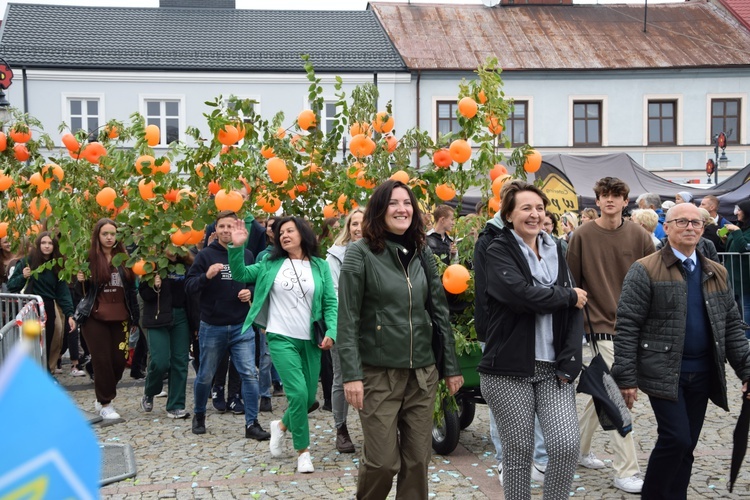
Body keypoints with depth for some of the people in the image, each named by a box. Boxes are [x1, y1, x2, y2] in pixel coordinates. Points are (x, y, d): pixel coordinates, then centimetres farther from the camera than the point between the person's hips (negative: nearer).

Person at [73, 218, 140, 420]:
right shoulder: (88, 258, -4)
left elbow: (131, 288, 11)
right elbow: (82, 291, 3)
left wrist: (134, 316, 6)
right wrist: (81, 280, -19)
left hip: (120, 317, 3)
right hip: (95, 318, -3)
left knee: (119, 360, 4)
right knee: (102, 360, 0)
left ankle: (104, 396, 25)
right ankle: (105, 403, 13)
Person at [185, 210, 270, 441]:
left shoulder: (247, 254, 4)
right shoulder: (206, 255, -4)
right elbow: (189, 286, -6)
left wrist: (251, 292, -5)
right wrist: (206, 276, -24)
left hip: (241, 326, 1)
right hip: (212, 327, -1)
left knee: (250, 374, -6)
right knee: (205, 376, 13)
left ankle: (252, 424, 2)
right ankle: (199, 415, 35)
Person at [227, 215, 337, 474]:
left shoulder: (320, 266, 3)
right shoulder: (271, 264, 5)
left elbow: (330, 303, 1)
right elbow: (240, 274, 2)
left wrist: (331, 332, -12)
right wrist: (237, 247, -13)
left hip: (310, 340, 2)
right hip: (281, 338, -2)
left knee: (309, 398, 8)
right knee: (298, 393, -13)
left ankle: (282, 425, 39)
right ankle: (303, 450, 4)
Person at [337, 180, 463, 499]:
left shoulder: (423, 253, 8)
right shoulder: (360, 252, -6)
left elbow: (440, 311, 11)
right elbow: (347, 319, -9)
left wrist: (451, 366, 9)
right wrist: (351, 374, -15)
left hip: (422, 373, 4)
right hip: (378, 373, -4)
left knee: (418, 460, 6)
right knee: (383, 460, -2)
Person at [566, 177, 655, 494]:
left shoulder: (639, 236, 1)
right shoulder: (583, 236, -6)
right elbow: (572, 282, -1)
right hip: (603, 325, -4)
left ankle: (580, 447, 36)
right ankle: (626, 471, 1)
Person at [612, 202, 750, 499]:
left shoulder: (716, 273, 12)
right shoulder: (646, 270, -7)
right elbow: (627, 327, -10)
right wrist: (626, 378, -14)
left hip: (702, 374, 6)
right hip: (663, 372, -5)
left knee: (685, 447, 10)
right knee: (676, 439, -11)